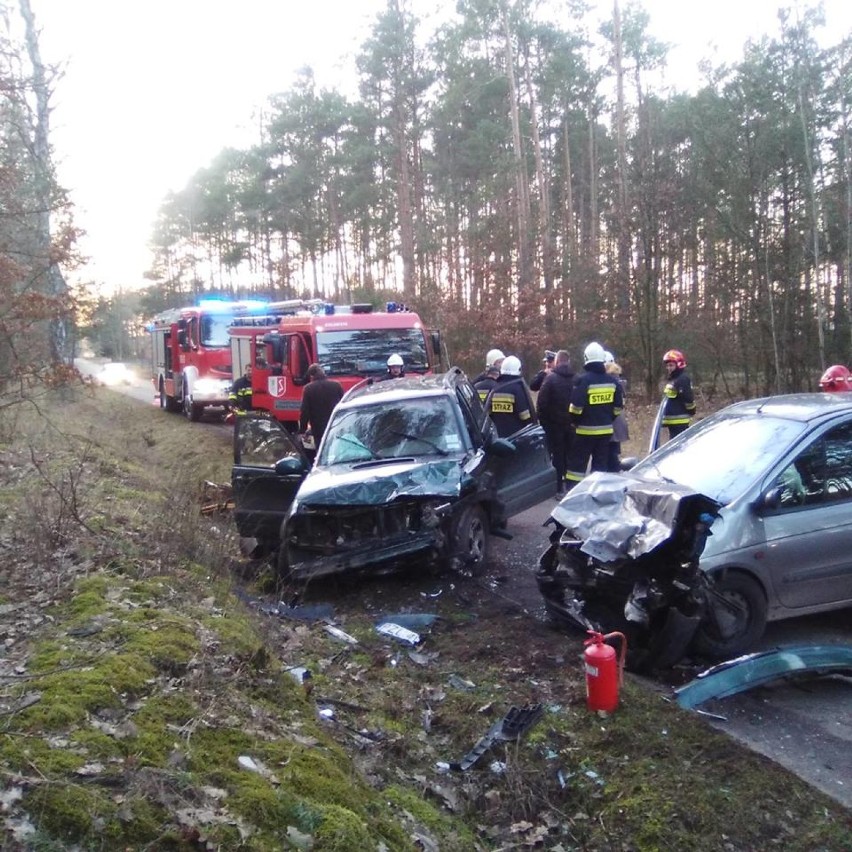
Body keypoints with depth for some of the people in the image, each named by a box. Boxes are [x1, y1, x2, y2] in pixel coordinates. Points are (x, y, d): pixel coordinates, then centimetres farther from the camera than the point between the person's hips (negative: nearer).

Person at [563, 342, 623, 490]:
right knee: (600, 463, 14)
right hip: (606, 429, 5)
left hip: (586, 430, -5)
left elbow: (576, 407, -16)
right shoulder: (612, 380, 4)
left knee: (577, 462, 1)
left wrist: (575, 422, 1)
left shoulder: (583, 379, -14)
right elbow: (618, 407, 9)